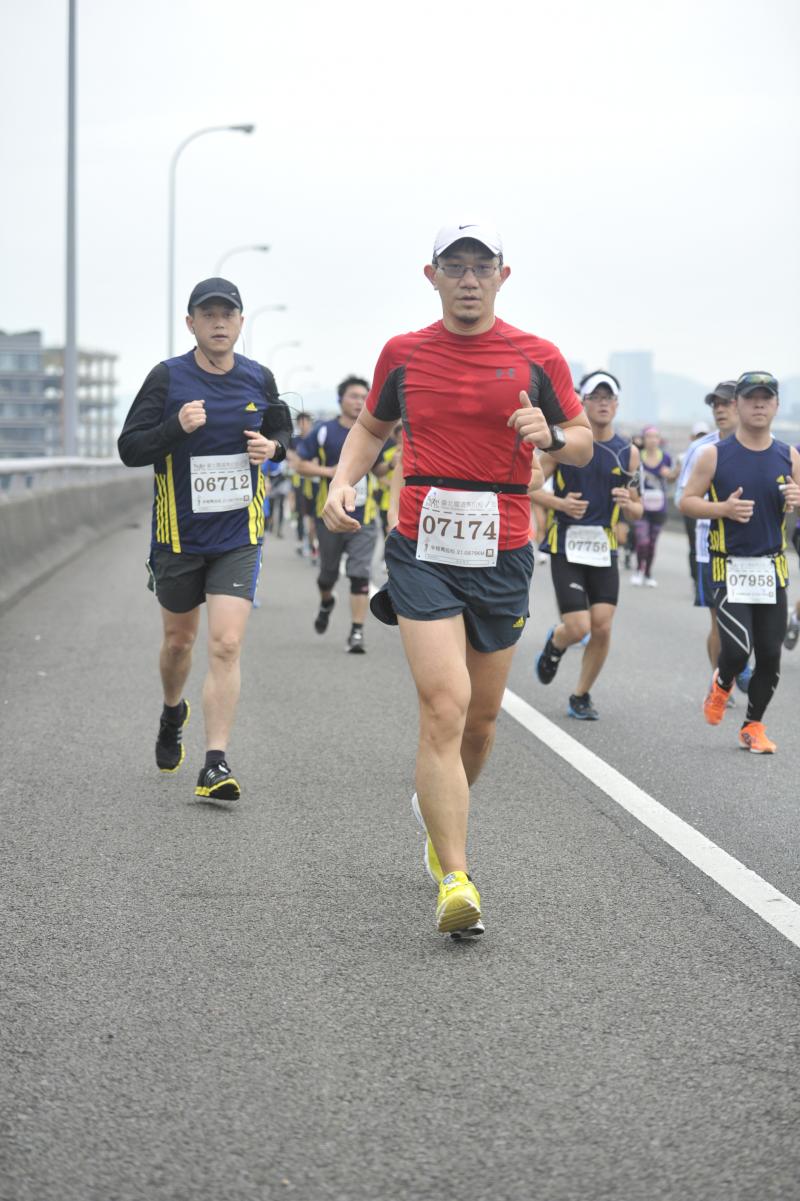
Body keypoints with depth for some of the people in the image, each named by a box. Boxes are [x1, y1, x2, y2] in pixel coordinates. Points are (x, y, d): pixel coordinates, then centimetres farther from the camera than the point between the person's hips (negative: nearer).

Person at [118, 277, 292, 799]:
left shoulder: (260, 379, 0)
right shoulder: (167, 377, -7)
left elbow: (282, 429, 18)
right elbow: (129, 448, -9)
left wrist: (273, 446, -6)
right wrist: (177, 427, -26)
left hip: (239, 536, 0)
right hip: (179, 535, 0)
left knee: (226, 645, -13)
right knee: (179, 640, 17)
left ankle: (216, 764, -12)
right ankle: (173, 713, 48)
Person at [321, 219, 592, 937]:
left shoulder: (537, 358, 2)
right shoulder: (403, 354, 5)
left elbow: (584, 442, 10)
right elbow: (372, 427, 21)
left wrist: (550, 436, -13)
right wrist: (343, 482, 3)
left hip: (502, 558, 2)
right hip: (423, 553, -1)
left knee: (480, 719, 12)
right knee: (444, 706, -17)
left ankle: (439, 813, 43)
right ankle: (455, 882, -19)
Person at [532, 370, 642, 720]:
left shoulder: (628, 453, 6)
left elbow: (636, 512, 12)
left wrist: (629, 504, -11)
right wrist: (560, 503, -18)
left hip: (604, 548, 3)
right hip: (566, 546, -3)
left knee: (602, 628, -4)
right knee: (578, 628, -11)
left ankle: (581, 695, 16)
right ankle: (554, 643, 25)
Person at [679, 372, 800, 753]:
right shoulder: (714, 455, -3)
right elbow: (687, 501, -1)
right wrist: (723, 509, -18)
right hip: (730, 566, -3)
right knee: (737, 650, -15)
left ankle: (753, 725, 22)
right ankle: (722, 685, 20)